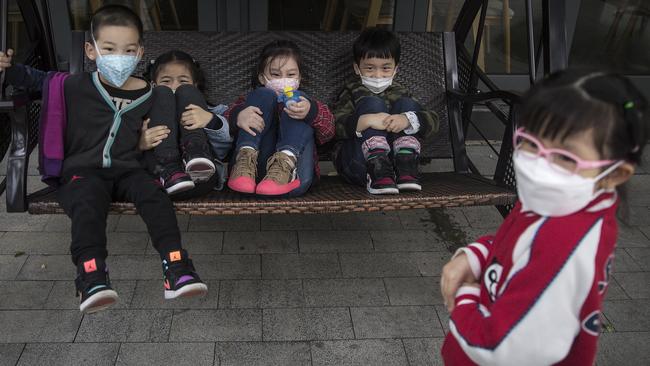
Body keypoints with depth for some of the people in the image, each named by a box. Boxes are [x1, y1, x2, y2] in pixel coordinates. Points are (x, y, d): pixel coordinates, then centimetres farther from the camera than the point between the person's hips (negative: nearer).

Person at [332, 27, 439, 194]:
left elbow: (432, 121, 2)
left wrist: (407, 120, -21)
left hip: (393, 158, 2)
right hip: (356, 163, -2)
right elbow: (335, 125, -9)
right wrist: (365, 121, -28)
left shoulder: (399, 92, 20)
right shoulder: (353, 92, 13)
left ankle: (406, 168, -28)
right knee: (372, 103, -17)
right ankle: (378, 173, -36)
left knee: (406, 104, -9)